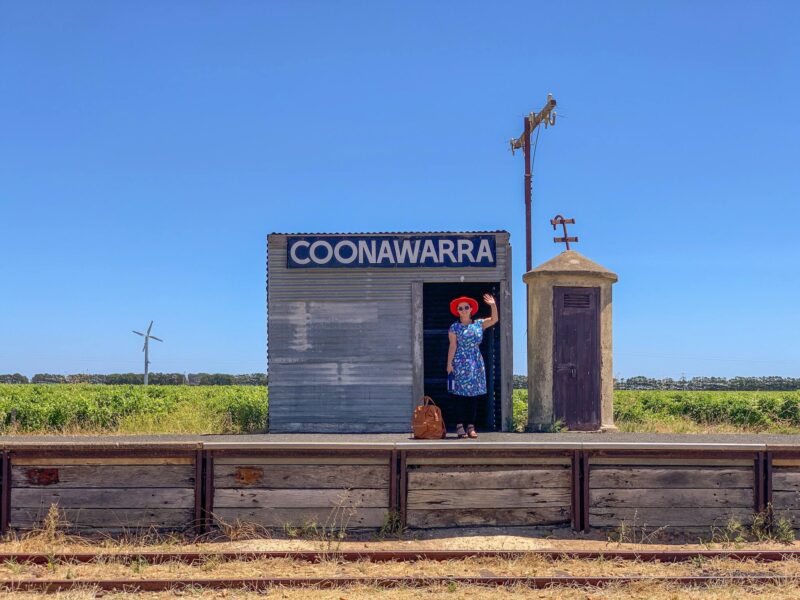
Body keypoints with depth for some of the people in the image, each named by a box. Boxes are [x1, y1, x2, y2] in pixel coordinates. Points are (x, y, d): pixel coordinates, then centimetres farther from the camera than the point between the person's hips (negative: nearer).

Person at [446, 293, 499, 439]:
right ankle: (460, 425, -4)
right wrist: (449, 364, -7)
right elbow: (453, 346, -2)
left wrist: (493, 305, -11)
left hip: (477, 363, 4)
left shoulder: (479, 324, 10)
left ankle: (471, 426, 6)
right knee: (464, 394, -7)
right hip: (461, 363, -4)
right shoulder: (454, 327, 2)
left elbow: (494, 319, 4)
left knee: (474, 394, 3)